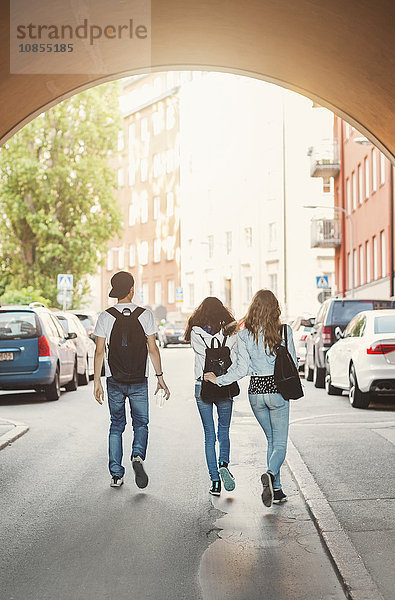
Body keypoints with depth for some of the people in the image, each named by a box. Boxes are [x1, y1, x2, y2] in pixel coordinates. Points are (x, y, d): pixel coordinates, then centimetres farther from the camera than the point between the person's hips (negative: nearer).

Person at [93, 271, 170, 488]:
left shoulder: (106, 316, -2)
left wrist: (97, 382, 3)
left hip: (115, 381, 1)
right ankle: (138, 456, -17)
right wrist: (160, 377, 3)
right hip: (139, 381, -1)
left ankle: (116, 475, 11)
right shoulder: (145, 315, -3)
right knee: (141, 423, 11)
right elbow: (152, 349, -4)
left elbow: (99, 352, -3)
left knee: (116, 425, 12)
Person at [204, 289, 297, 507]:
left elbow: (241, 368, -7)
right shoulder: (284, 331, -7)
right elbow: (293, 363, 0)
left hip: (255, 391, 2)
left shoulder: (244, 335, -4)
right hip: (277, 391, -2)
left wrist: (218, 380, 5)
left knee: (271, 440, 18)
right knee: (280, 444, 2)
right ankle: (270, 474, -28)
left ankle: (275, 488, 14)